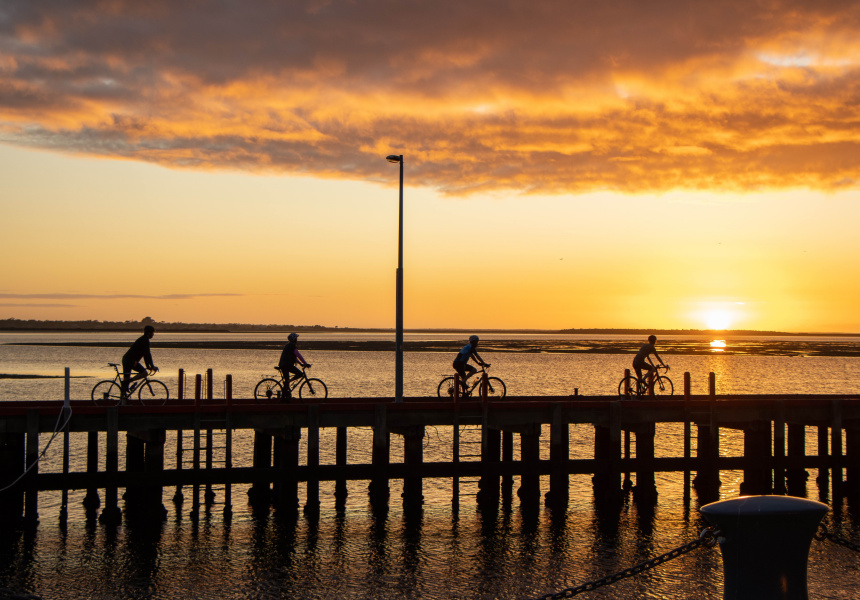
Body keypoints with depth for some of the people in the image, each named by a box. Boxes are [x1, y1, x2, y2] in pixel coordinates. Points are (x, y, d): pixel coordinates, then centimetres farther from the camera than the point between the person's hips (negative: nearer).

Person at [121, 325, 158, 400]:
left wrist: (148, 366, 26)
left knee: (126, 378, 10)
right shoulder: (145, 340, -10)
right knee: (144, 373, -15)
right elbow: (147, 354, -15)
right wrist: (152, 366, -12)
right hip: (130, 360, -10)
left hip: (126, 359, 10)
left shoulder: (142, 339, 21)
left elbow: (145, 354, 26)